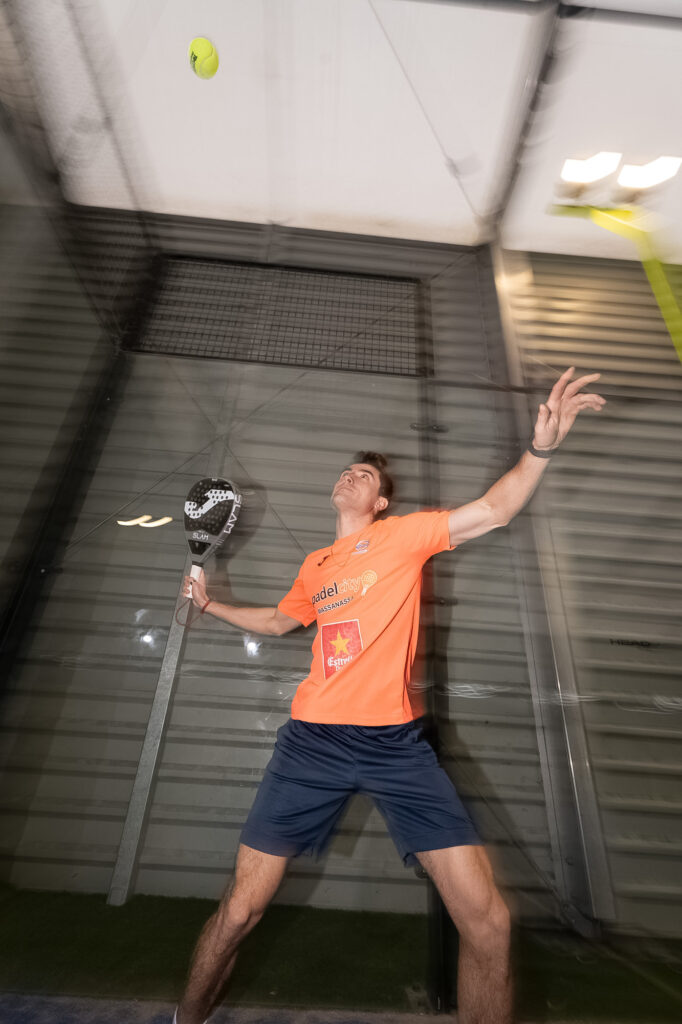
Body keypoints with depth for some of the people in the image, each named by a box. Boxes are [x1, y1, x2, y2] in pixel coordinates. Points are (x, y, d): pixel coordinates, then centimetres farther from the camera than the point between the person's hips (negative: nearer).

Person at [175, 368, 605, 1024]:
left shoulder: (407, 534, 4)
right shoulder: (315, 567, 14)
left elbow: (493, 511, -5)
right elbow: (279, 621, 30)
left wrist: (540, 447, -19)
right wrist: (211, 605, 27)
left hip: (396, 742, -2)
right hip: (313, 741, 3)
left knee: (487, 920, -4)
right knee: (240, 910, 10)